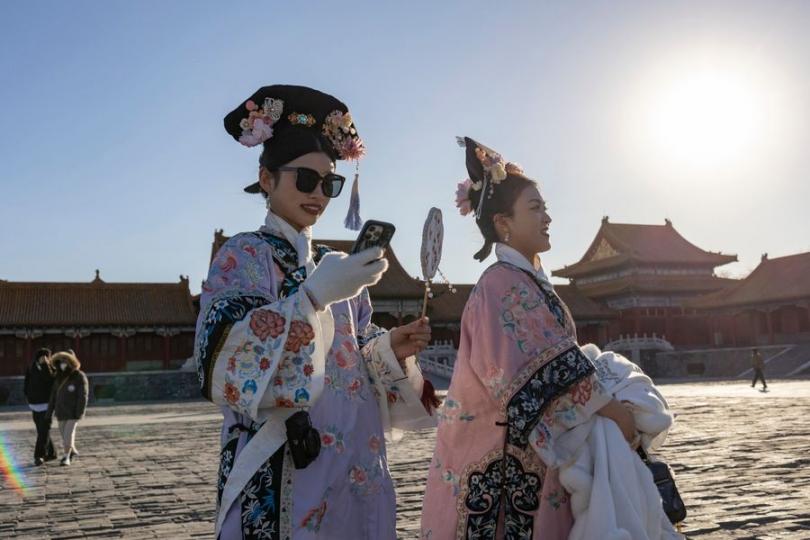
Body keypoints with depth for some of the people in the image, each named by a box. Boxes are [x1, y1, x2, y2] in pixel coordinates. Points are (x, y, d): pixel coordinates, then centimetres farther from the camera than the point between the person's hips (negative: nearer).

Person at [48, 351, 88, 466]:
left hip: (74, 411, -6)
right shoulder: (59, 377, 4)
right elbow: (54, 395, 7)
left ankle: (66, 457, 0)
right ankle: (72, 451, 35)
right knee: (64, 432, 13)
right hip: (61, 410, 6)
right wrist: (50, 410, 3)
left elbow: (83, 395, -16)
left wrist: (80, 412, -21)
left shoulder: (80, 377, -13)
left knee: (69, 432, -12)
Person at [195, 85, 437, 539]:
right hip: (283, 474, -6)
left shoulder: (338, 266, 13)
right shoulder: (243, 255, -4)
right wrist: (314, 296, -27)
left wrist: (390, 349, -5)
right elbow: (227, 362, -19)